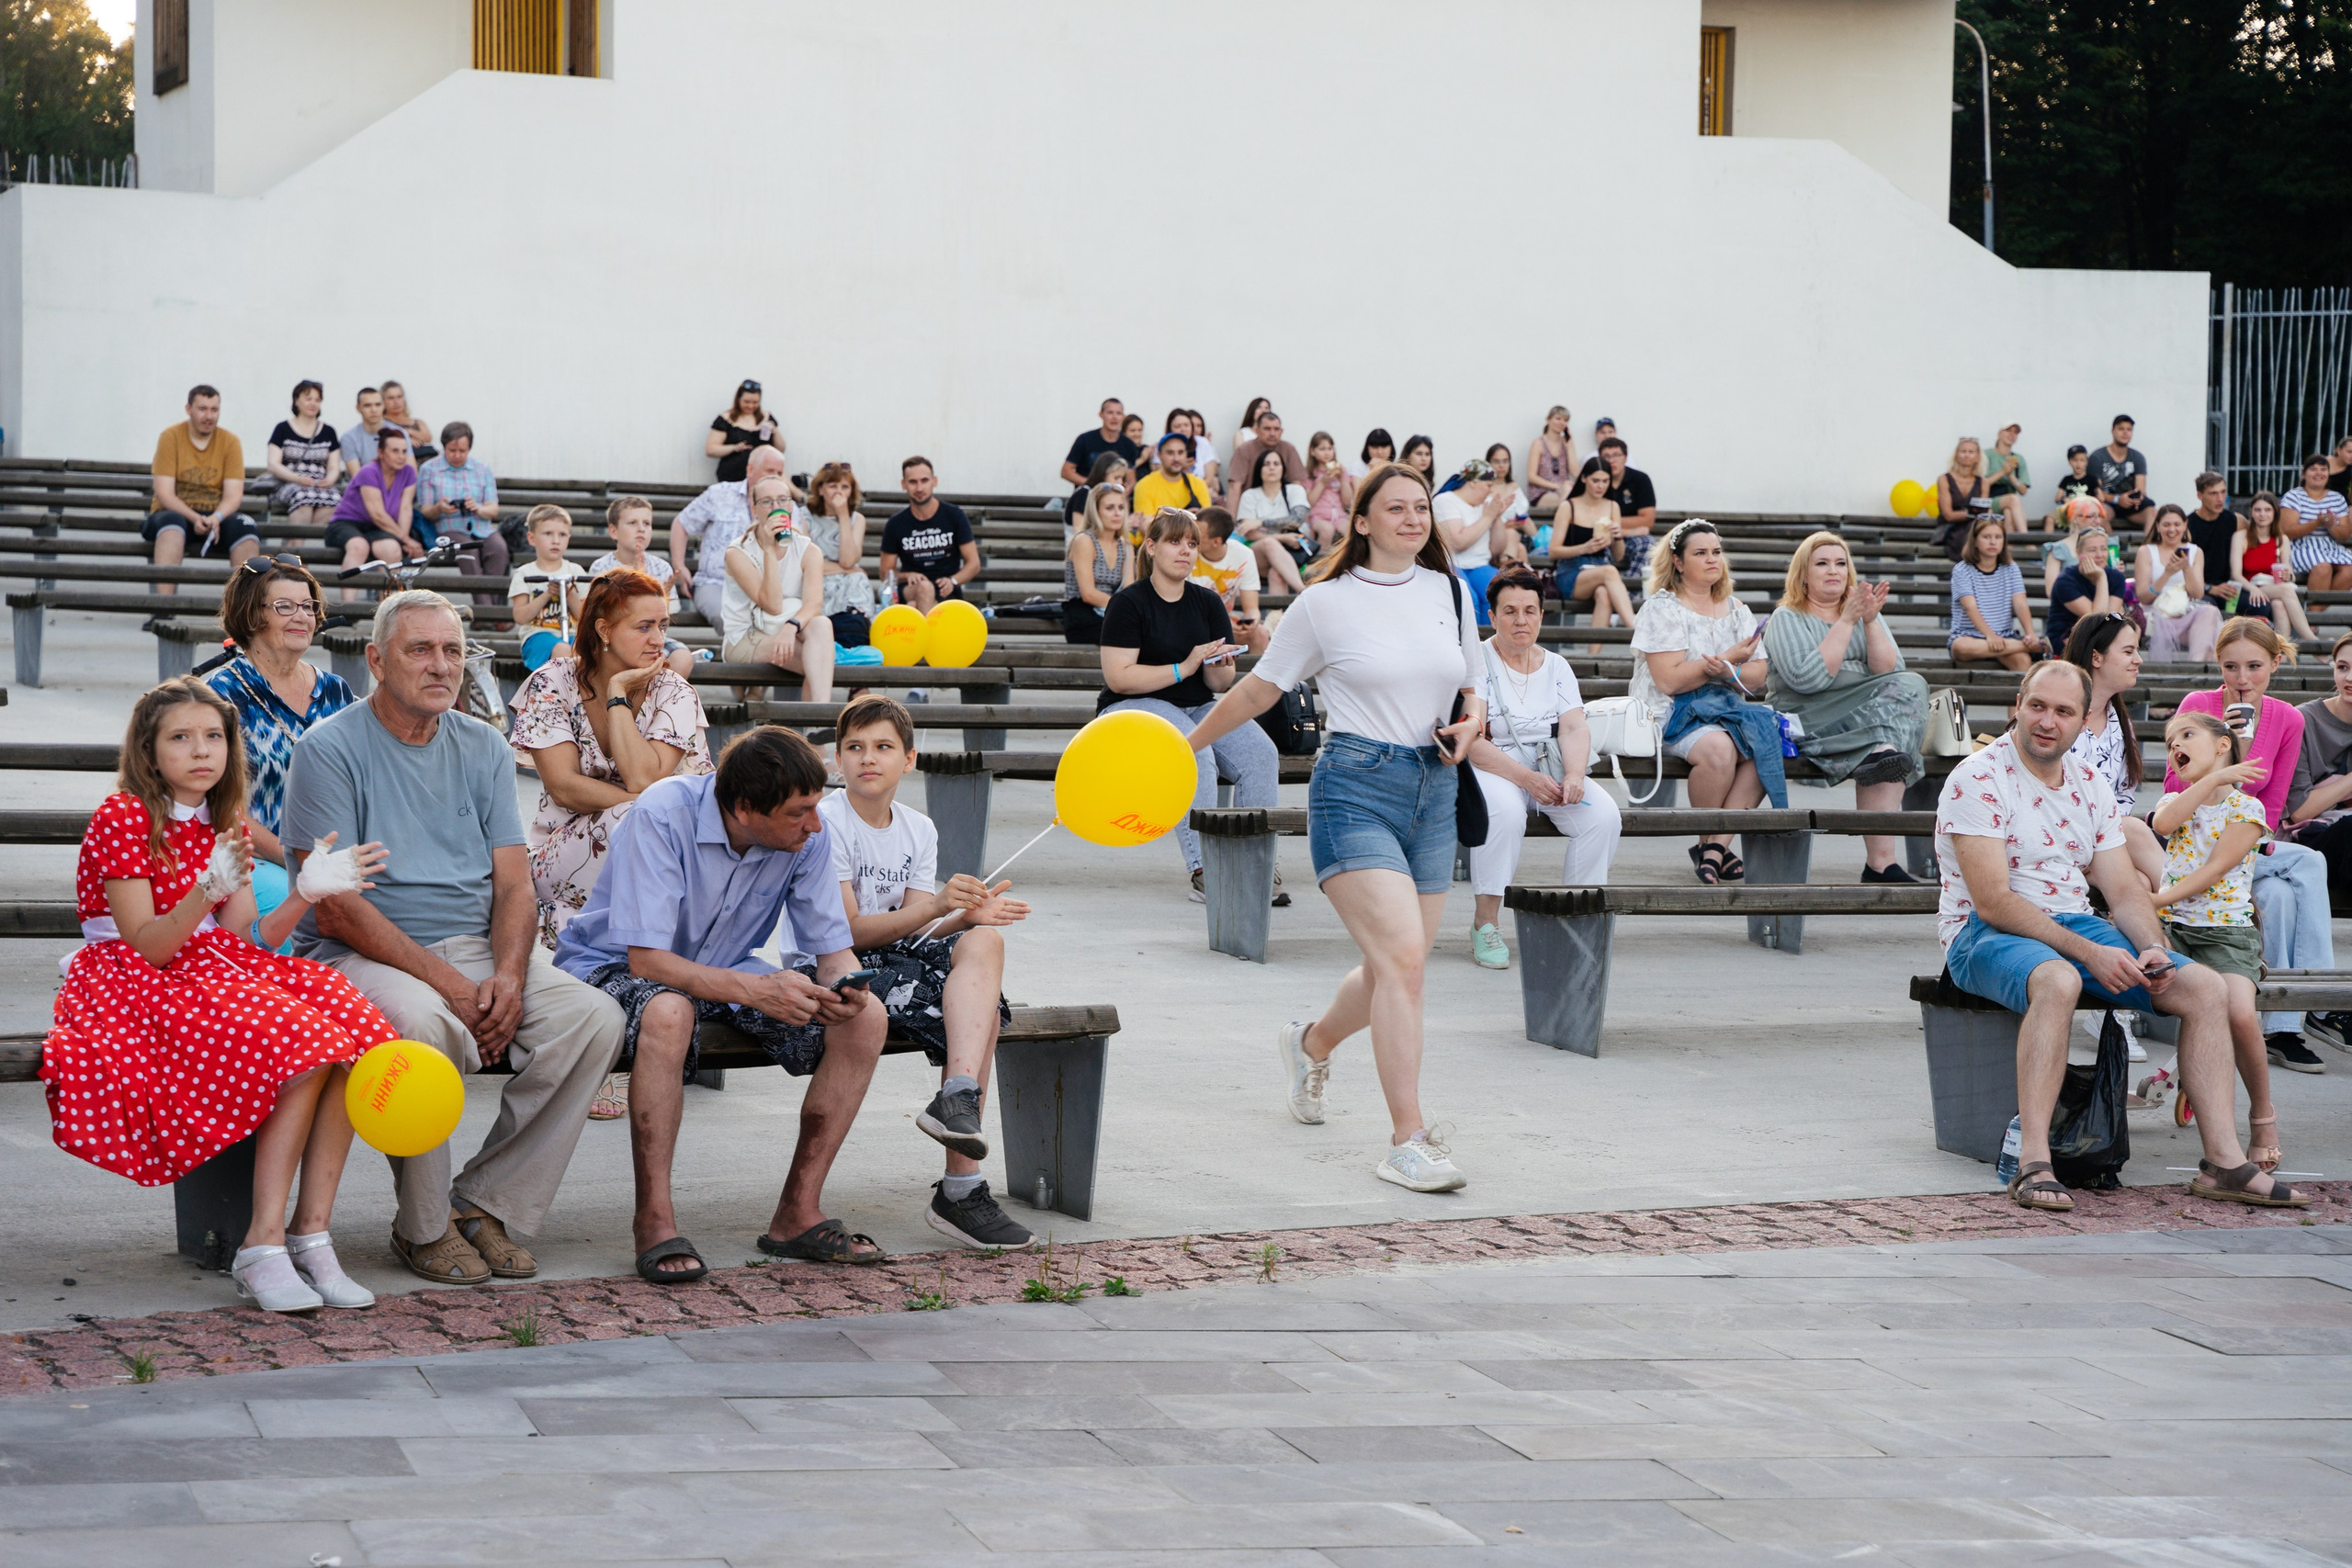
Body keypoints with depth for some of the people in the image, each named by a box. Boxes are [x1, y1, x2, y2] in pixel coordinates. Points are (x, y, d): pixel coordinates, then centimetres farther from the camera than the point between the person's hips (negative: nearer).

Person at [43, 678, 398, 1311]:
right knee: (303, 1045, -29)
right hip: (136, 989, -7)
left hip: (219, 974, 7)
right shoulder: (122, 817, -7)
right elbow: (148, 947, -15)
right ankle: (263, 1247, -29)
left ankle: (312, 1233, -22)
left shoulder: (225, 825, 15)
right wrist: (207, 891, -31)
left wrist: (306, 894, -7)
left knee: (348, 1028, -22)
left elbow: (246, 942, 7)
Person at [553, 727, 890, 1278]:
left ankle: (799, 1212, -9)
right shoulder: (662, 815, -29)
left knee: (865, 1017, -16)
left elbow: (832, 947, -5)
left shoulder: (807, 834, -13)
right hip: (614, 968, -5)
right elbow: (647, 960, -31)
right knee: (669, 1012, -41)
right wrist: (756, 991, -44)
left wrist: (844, 984, -30)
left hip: (723, 971, 6)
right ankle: (654, 1220, -29)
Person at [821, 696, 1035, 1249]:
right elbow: (851, 931, -16)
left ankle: (958, 1099, -37)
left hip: (896, 953, 7)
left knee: (982, 940, -24)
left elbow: (916, 934, 4)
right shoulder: (826, 821, -8)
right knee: (981, 1005, -26)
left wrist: (965, 916, -17)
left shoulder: (919, 830, 12)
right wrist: (937, 906, -28)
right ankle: (962, 1186, -29)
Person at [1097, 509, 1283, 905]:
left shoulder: (1208, 601, 11)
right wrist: (1184, 668, -18)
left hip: (1198, 708, 5)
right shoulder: (1128, 603, -4)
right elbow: (1118, 677, -14)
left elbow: (1222, 683, 9)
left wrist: (1218, 668, -16)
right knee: (1196, 755, -35)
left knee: (1261, 753, -23)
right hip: (1134, 709, -5)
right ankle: (1202, 871, -35)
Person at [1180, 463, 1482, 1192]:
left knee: (1393, 971, 8)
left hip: (1434, 791, 5)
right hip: (1355, 786, -5)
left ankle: (1311, 1043, 42)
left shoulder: (1450, 592, 12)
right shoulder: (1327, 602, -1)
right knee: (1402, 956, -19)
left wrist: (1469, 724, -1)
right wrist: (1184, 748, 12)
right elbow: (1257, 689, 9)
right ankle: (1407, 1140, -16)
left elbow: (1472, 691, 21)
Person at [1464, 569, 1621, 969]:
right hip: (1490, 769, -4)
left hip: (1551, 769, 4)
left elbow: (1575, 728, 1)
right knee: (1504, 810, -38)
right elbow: (1471, 742, -14)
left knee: (1604, 815, -23)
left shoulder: (1556, 667, 13)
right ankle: (1484, 924, -25)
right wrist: (1527, 779, -25)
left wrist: (1574, 775, -22)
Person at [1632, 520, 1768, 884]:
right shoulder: (1662, 609, -3)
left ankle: (1714, 847, -23)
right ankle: (1709, 840, -13)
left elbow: (1757, 677, 8)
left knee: (1766, 743, -26)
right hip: (1669, 716, -6)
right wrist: (1729, 659, -12)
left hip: (1726, 712, 6)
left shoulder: (1737, 612, 16)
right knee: (1718, 748, -36)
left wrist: (1727, 672, -15)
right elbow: (1669, 680, -14)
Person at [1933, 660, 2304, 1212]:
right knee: (2058, 981, -41)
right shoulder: (1977, 780, -10)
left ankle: (2224, 1160, -11)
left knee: (2204, 987, -10)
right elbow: (1992, 901, -18)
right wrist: (2088, 954, -24)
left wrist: (2151, 950, -12)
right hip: (1983, 934, -7)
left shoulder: (2091, 787, 13)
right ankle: (2033, 1165, -43)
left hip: (2078, 927, 7)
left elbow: (2125, 891, 11)